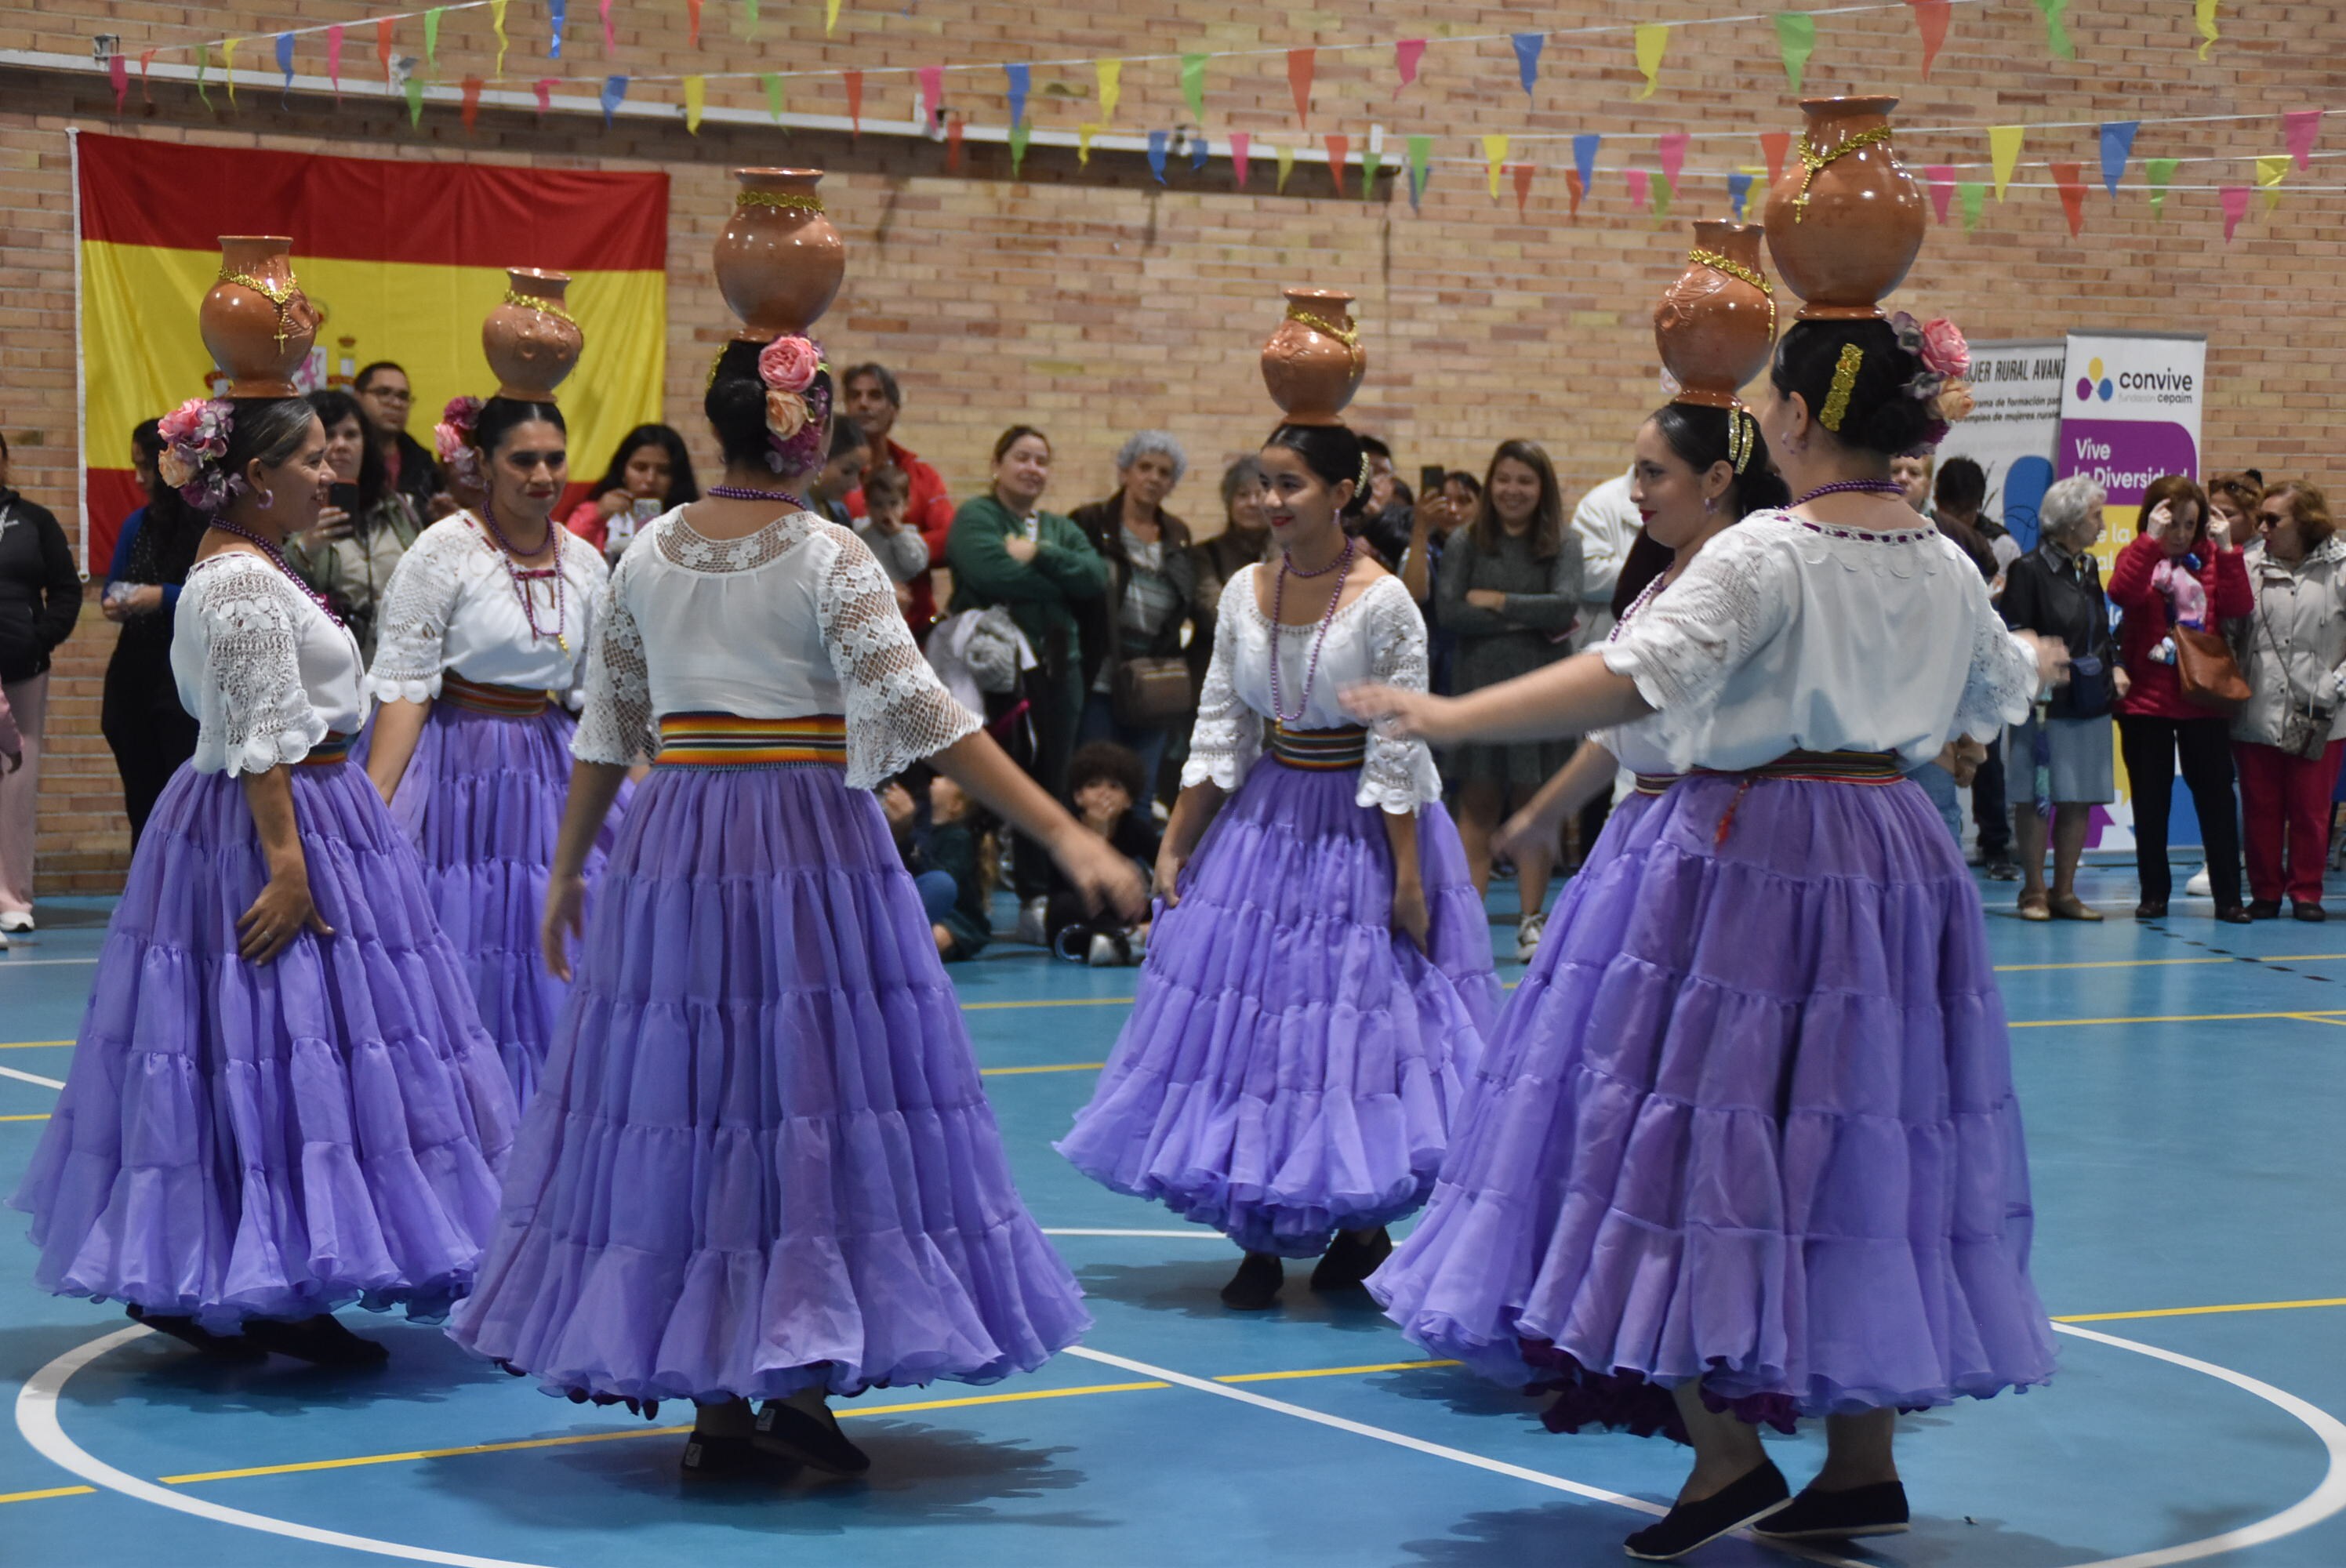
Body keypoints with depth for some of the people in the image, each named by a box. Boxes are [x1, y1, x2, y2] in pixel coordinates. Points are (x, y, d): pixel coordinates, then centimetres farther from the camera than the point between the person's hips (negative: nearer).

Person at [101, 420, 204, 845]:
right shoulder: (138, 524, 11)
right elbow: (112, 588, 19)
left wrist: (165, 597, -18)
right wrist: (113, 605, -3)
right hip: (136, 680, 6)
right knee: (143, 807, 11)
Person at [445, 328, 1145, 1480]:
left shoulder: (649, 554, 5)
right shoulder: (831, 560, -8)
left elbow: (606, 727, 11)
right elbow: (921, 717, -16)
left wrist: (568, 871, 22)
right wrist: (1064, 837, -18)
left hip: (672, 847, 4)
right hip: (813, 848, -4)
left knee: (686, 1099, 7)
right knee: (819, 1092, 3)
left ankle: (715, 1404, 10)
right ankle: (801, 1378, 0)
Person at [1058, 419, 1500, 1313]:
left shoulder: (1384, 603, -14)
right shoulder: (1245, 593, 1)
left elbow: (1399, 751, -13)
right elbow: (1218, 732, 6)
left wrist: (1408, 879, -13)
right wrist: (1174, 847, 4)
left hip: (1361, 830, -5)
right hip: (1266, 820, 5)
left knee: (1360, 1019, 2)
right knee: (1247, 1012, 3)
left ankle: (1363, 1222, 21)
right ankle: (1260, 1240, 13)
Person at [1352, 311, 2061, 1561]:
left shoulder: (1762, 554, -14)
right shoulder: (1945, 568, 8)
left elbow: (1634, 677, -27)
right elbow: (1998, 685, 29)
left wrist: (1450, 717, -29)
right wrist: (2039, 662, 54)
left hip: (1738, 865, -7)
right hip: (1889, 868, 7)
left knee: (1693, 1137, -1)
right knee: (1860, 1144, 12)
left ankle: (1728, 1450, -6)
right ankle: (1861, 1467, 18)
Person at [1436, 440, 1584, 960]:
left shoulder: (1563, 545, 3)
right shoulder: (1465, 543, 4)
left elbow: (1566, 605, -13)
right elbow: (1448, 612, -8)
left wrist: (1495, 600, -8)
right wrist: (1531, 619, -11)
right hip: (1480, 687, 0)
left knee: (1533, 802, 4)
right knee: (1478, 805, 0)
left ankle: (1532, 920, 11)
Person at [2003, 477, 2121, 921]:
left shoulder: (2087, 567, 14)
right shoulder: (2029, 569, -9)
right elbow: (2016, 639, -11)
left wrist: (2113, 667, 8)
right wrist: (2038, 688, -17)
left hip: (2090, 701, 7)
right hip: (2047, 704, -7)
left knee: (2080, 800, 7)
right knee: (2037, 799, -1)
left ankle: (2065, 892, 14)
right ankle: (2034, 892, 7)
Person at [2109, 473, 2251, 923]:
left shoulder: (2211, 559, 6)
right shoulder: (2139, 556, 1)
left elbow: (2239, 608, -7)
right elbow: (2122, 592, -21)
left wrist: (2227, 550, -13)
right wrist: (2151, 539, -23)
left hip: (2204, 700, 1)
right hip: (2146, 699, -1)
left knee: (2216, 797, 3)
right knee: (2151, 801, 6)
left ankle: (2228, 897, 7)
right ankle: (2154, 894, 15)